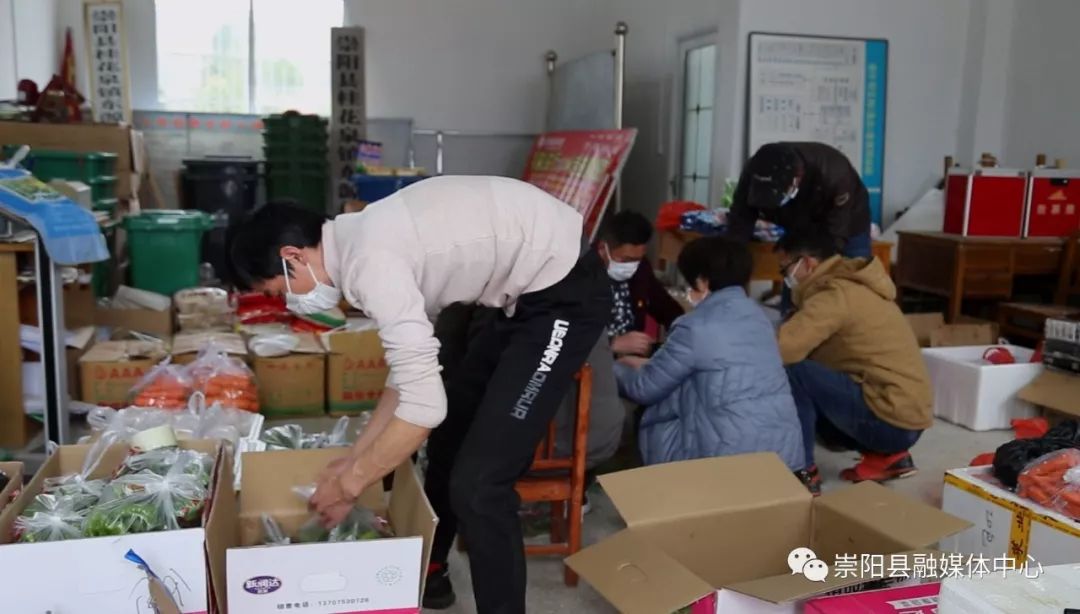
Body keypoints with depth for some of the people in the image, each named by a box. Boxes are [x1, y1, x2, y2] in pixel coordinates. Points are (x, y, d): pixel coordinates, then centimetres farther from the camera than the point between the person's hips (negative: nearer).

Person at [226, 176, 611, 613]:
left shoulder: (371, 263, -23)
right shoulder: (364, 240, 7)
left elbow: (423, 405, -25)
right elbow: (412, 371, 14)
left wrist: (351, 483, -10)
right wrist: (356, 457, 16)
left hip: (565, 293, -10)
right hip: (533, 287, 10)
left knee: (476, 484, -10)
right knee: (451, 427, 22)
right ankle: (428, 573, 42)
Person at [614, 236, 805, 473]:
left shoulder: (696, 327, -13)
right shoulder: (755, 313, 10)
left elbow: (644, 388, -1)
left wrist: (616, 369, 20)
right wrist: (647, 364, 28)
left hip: (735, 459, -7)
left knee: (653, 426, 13)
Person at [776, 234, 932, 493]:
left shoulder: (836, 295, -16)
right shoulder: (852, 286, 15)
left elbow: (781, 348, -25)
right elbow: (800, 346, 15)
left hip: (891, 419, -10)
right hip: (905, 416, 10)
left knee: (793, 372, -16)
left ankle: (802, 471, -5)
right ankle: (886, 457, 14)